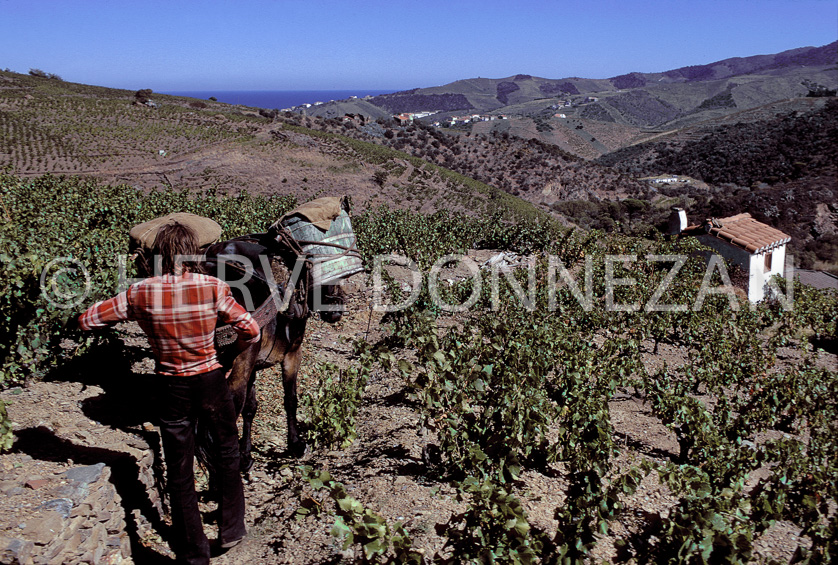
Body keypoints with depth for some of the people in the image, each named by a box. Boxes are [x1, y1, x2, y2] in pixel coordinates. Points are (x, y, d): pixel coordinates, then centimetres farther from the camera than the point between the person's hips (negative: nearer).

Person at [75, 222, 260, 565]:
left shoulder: (141, 294, -11)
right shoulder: (212, 288, -14)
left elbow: (86, 321, -3)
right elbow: (251, 331, -13)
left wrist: (126, 310, 12)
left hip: (173, 390, 1)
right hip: (211, 383, 0)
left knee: (179, 475, 14)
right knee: (227, 453, 24)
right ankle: (231, 529, 33)